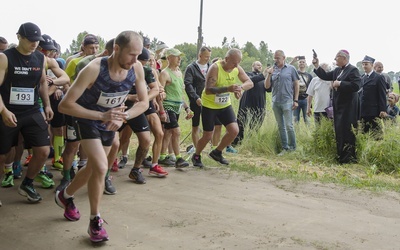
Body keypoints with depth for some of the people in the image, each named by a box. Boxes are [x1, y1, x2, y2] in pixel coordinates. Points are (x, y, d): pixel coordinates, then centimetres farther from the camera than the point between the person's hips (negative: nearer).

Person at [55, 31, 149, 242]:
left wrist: (123, 116, -27)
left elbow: (144, 103, -8)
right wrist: (102, 116, -37)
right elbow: (65, 105, -30)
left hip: (110, 123, 6)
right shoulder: (93, 69, -32)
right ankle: (95, 222, -3)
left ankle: (65, 196, 47)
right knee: (101, 167, -22)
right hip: (87, 119, -5)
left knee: (93, 168, 18)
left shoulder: (136, 69, -19)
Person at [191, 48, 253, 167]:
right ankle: (196, 156, 28)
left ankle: (217, 153, 17)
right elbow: (208, 90, -33)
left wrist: (240, 87, -27)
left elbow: (250, 83, -4)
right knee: (207, 136, 0)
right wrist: (228, 88, -43)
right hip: (209, 105, -5)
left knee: (234, 131, -7)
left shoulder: (237, 69, -7)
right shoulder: (215, 68, -26)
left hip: (225, 105, 6)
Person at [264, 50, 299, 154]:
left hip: (287, 101, -4)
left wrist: (296, 100, -3)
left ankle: (292, 147, 8)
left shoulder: (291, 69, 1)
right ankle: (285, 148, 18)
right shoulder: (272, 70, 8)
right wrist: (269, 74, -7)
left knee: (289, 125, -6)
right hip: (275, 102, 4)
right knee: (280, 126, 9)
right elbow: (267, 86, 8)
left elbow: (296, 84, 2)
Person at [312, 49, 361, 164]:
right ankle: (341, 156, 24)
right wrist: (317, 66, 6)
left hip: (347, 107, -8)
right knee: (339, 131, 13)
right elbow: (325, 76, 15)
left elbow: (356, 86, -22)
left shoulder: (353, 70, -12)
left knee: (346, 132, -5)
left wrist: (340, 83, -19)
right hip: (338, 106, 8)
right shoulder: (337, 70, 12)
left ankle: (350, 157, 4)